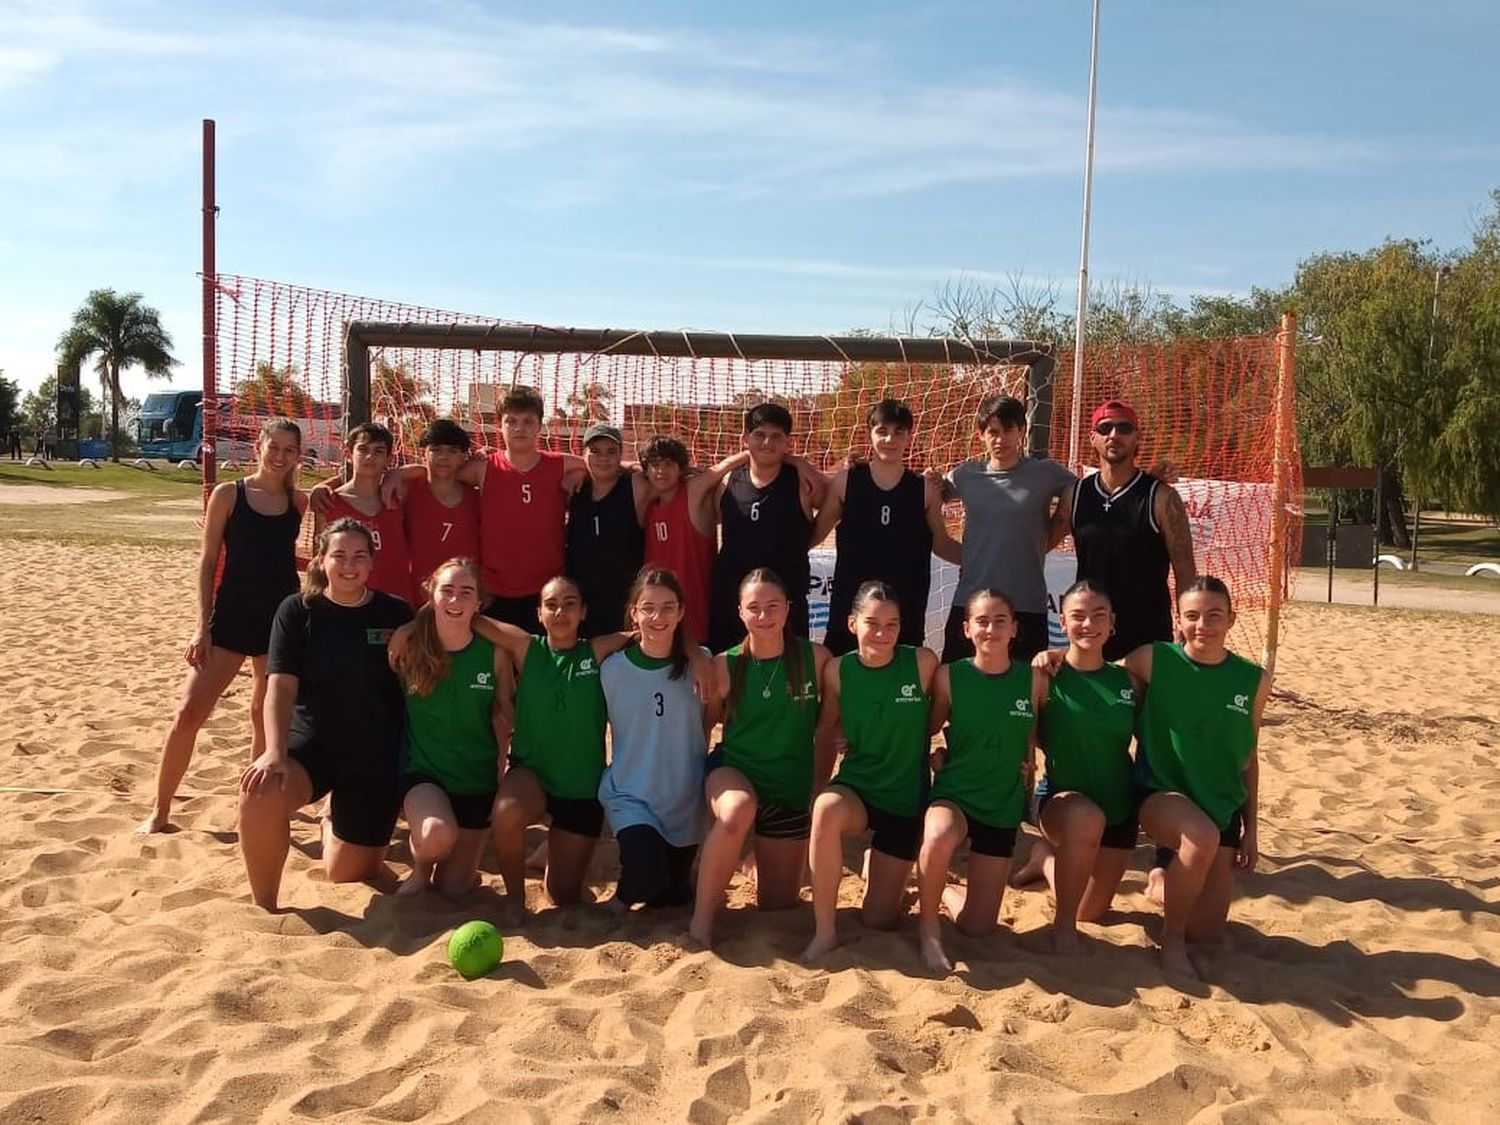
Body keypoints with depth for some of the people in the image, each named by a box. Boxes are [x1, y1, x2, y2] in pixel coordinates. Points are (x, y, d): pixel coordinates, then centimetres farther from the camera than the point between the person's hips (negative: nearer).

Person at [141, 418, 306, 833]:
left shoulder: (300, 503, 5)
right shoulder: (228, 495, -3)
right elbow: (208, 562, -3)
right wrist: (203, 625, -8)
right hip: (231, 617, -2)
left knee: (267, 717, 13)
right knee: (189, 713, -6)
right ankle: (159, 812, 7)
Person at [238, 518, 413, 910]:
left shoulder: (397, 614, -4)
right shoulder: (297, 611, -5)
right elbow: (281, 687, -13)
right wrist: (275, 752, -27)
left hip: (377, 758, 1)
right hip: (312, 744, -1)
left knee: (347, 875, 7)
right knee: (260, 793, -34)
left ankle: (335, 825, 44)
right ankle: (264, 908, -12)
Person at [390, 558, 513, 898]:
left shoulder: (494, 652, -11)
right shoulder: (409, 641, -13)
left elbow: (503, 713, 2)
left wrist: (501, 761, 0)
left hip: (478, 778, 2)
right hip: (422, 769, -2)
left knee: (454, 889, 7)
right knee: (438, 835, -34)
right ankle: (420, 870, 3)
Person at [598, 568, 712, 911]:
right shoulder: (613, 668, -9)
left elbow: (707, 725, 6)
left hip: (685, 799, 2)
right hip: (630, 795, -2)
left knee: (675, 896, 10)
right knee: (648, 876, -25)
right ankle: (624, 896, 10)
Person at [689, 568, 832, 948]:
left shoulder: (815, 658, -10)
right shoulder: (725, 665, -11)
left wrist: (820, 786, 5)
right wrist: (702, 780, -6)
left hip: (791, 787, 2)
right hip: (734, 770, -2)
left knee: (779, 904, 10)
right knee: (738, 811, -40)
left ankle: (763, 858, 45)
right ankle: (702, 917, -23)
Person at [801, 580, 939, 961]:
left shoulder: (922, 662, -15)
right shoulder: (837, 670, -11)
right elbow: (827, 727, 3)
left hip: (906, 796, 0)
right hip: (856, 786, 0)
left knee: (879, 919, 5)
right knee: (826, 809, -39)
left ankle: (884, 865, 41)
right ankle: (825, 931, -21)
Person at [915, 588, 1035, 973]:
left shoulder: (1031, 679, -4)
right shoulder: (949, 676, -8)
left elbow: (1037, 736, 11)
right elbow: (928, 730, 4)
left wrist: (1029, 768, -1)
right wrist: (933, 755, -11)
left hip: (1003, 804, 3)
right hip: (953, 794, -2)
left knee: (979, 927, 3)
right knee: (940, 838, -41)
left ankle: (942, 892, 39)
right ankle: (928, 927, -12)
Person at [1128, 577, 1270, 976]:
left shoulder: (1253, 681, -2)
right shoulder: (1153, 660, -10)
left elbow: (1248, 760, 7)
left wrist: (1252, 830, 9)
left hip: (1222, 808, 4)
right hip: (1161, 795, -4)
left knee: (1207, 932, 3)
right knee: (1202, 836, -39)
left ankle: (1168, 879, 38)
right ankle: (1171, 939, -13)